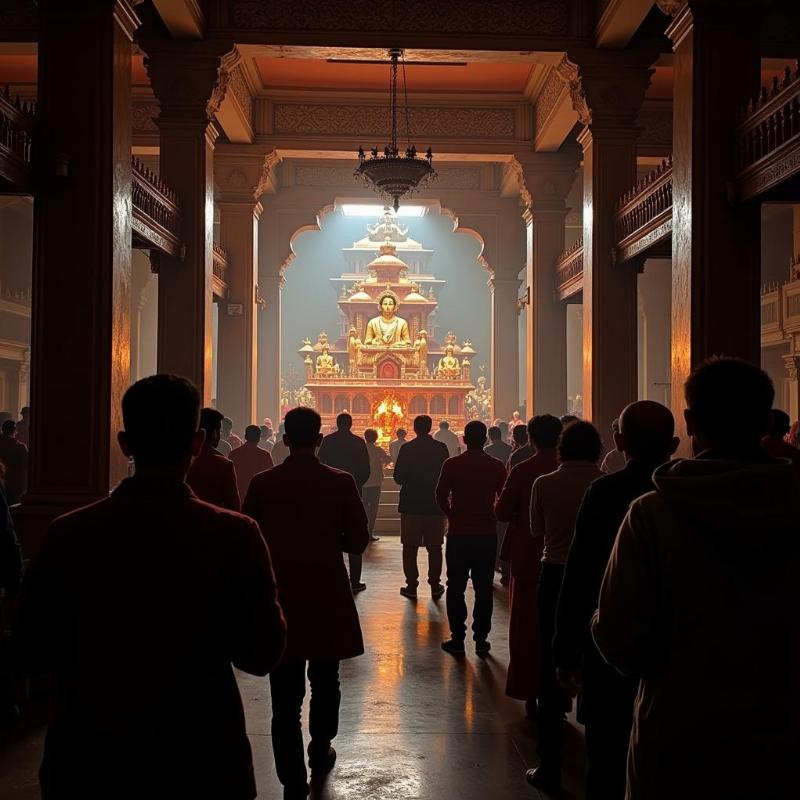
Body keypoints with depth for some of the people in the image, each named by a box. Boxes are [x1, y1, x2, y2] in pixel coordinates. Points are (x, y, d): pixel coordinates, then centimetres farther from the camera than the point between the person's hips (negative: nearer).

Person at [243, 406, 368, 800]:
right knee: (324, 683, 22)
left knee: (286, 696, 3)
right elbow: (357, 541, -5)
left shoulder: (261, 484, -7)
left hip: (279, 600, -1)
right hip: (328, 601, 1)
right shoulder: (341, 483, -9)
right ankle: (321, 753, 41)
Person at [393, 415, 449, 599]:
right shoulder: (441, 448, -5)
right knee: (434, 547, 9)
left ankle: (411, 586, 7)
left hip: (410, 504, -1)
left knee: (410, 547, 7)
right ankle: (435, 586, 10)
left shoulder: (406, 449, -6)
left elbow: (398, 477, -4)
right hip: (434, 505, 1)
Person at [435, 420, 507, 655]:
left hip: (458, 533, -1)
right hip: (487, 534, 2)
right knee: (483, 589, 9)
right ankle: (481, 639, 10)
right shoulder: (497, 467, -3)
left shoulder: (452, 465, -8)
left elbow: (441, 497, -6)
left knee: (456, 587, 8)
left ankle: (457, 638, 9)